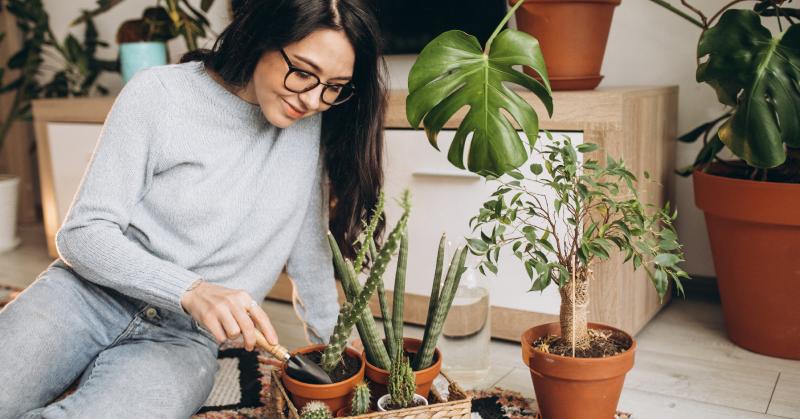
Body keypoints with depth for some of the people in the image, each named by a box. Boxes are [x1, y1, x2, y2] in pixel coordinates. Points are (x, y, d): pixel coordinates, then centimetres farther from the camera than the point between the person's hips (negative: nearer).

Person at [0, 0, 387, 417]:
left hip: (184, 336, 1)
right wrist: (191, 289, -25)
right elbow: (82, 233, -10)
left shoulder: (310, 122, 0)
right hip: (90, 295, -1)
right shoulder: (159, 94, -9)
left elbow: (308, 243, 11)